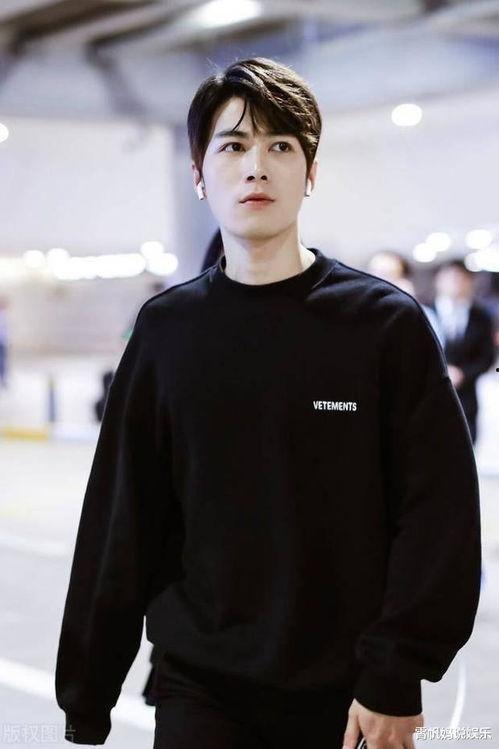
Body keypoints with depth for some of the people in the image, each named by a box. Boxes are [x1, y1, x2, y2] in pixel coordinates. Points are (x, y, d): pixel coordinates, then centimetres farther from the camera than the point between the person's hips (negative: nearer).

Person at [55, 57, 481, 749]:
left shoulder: (386, 321, -4)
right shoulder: (167, 329, 3)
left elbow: (439, 510, -6)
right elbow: (121, 524, 4)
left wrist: (396, 677, -11)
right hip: (200, 692, 1)